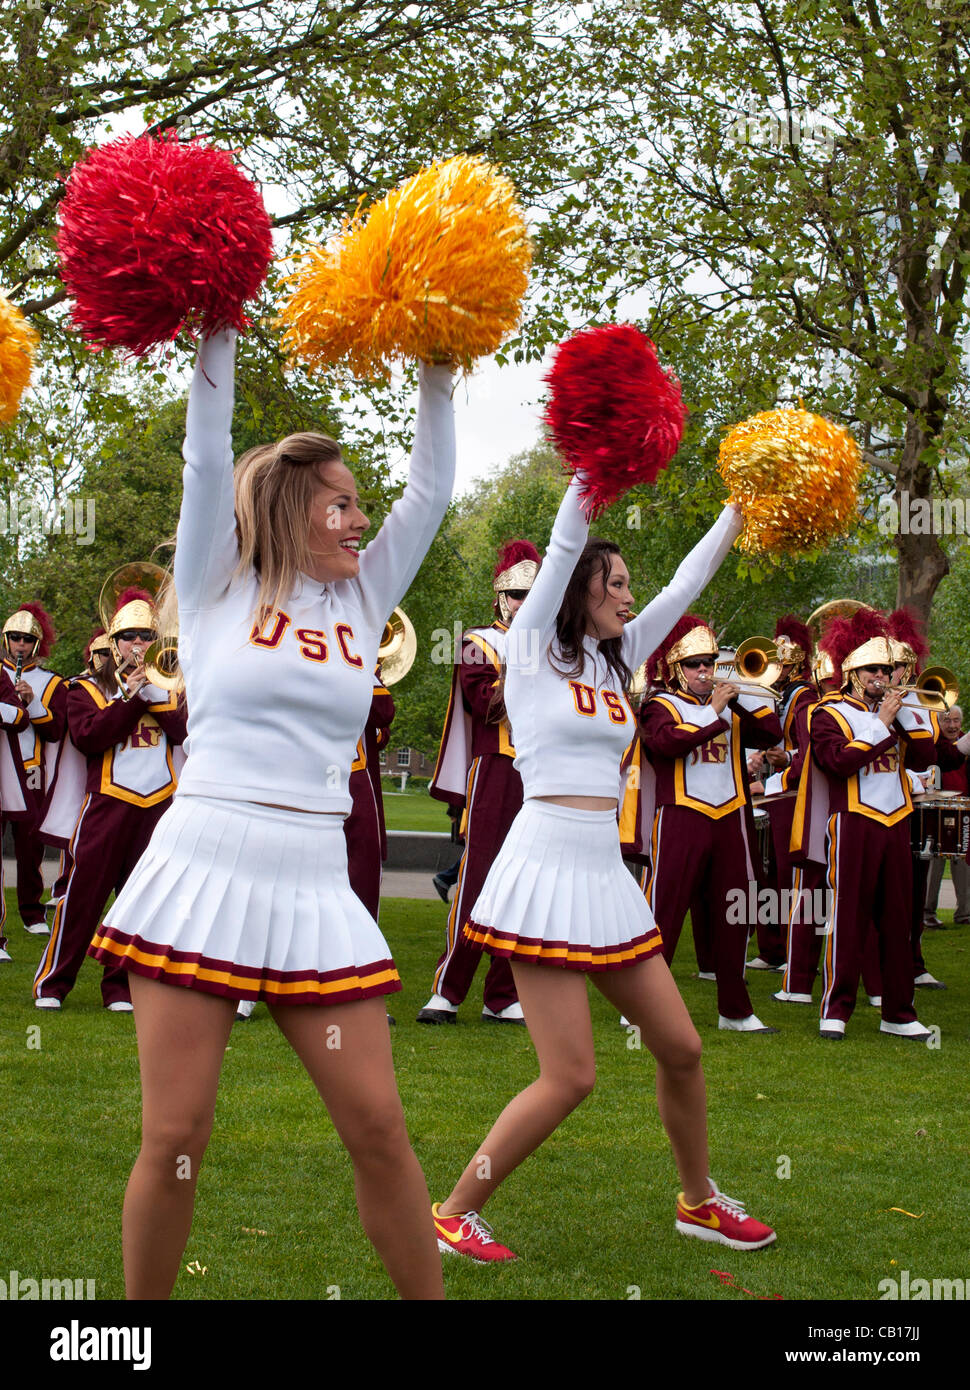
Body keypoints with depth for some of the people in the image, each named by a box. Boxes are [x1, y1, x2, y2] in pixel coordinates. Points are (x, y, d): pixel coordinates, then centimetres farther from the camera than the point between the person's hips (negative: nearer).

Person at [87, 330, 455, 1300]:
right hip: (203, 871, -3)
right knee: (175, 1138, -2)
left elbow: (431, 489, 13)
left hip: (315, 891, 3)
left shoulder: (361, 602, 16)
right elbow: (208, 457, -3)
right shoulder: (221, 591, 7)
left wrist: (437, 374, 9)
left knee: (379, 1130, 0)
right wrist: (218, 334, -3)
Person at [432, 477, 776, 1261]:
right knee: (570, 1078, -10)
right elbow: (563, 550, -11)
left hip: (607, 876, 7)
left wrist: (743, 506, 16)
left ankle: (699, 1201, 31)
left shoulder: (617, 661, 15)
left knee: (681, 1049, 10)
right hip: (547, 867, -7)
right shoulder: (533, 650, -1)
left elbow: (686, 586, 17)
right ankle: (455, 1212, 6)